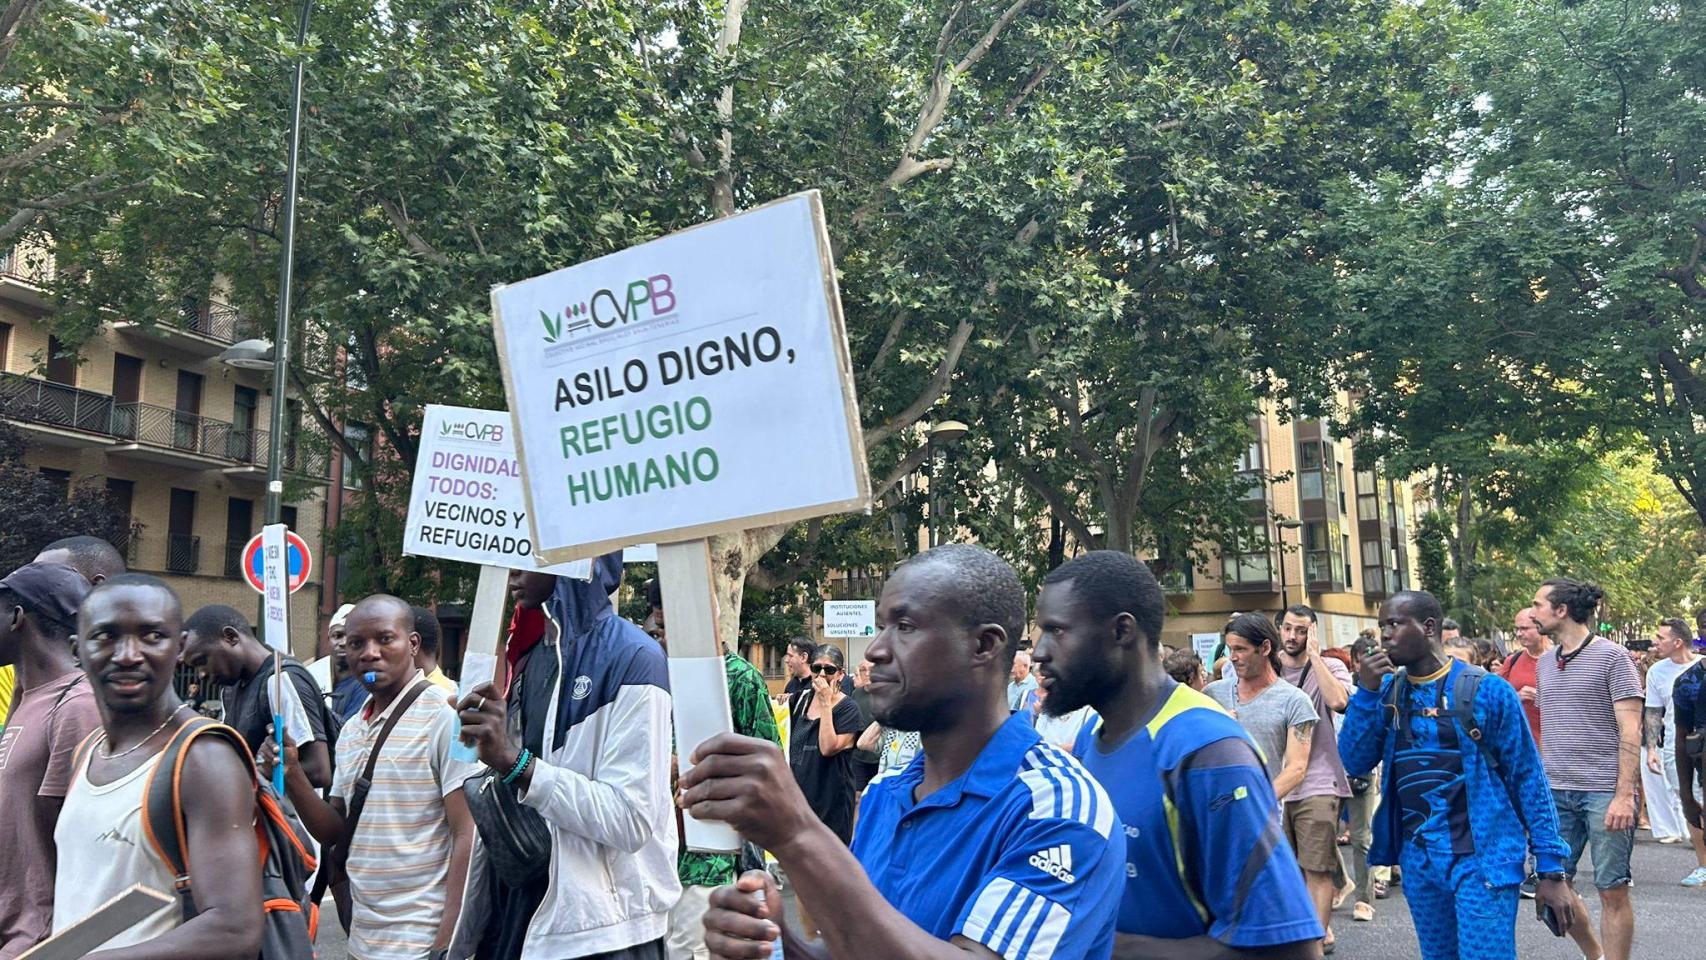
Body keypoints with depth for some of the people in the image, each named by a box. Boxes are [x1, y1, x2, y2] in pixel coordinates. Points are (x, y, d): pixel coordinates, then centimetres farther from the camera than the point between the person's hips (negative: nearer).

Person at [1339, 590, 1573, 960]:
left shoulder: (1485, 690, -8)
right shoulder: (1388, 692, 5)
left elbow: (1528, 778, -5)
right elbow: (1355, 763, -2)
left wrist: (1551, 869, -7)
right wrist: (1366, 692, -11)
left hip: (1481, 857, -5)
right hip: (1417, 859, 5)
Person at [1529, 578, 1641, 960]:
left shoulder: (1611, 657, -5)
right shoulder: (1545, 664, 13)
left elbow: (1630, 731, -9)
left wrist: (1624, 795, -15)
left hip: (1604, 791, -6)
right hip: (1556, 792, 6)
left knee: (1612, 891, 1)